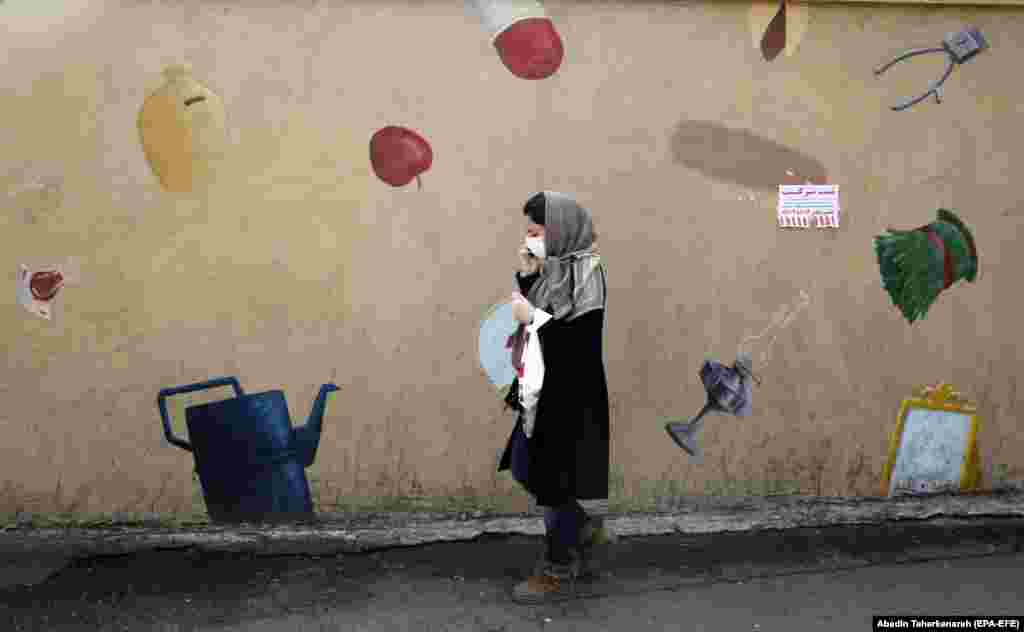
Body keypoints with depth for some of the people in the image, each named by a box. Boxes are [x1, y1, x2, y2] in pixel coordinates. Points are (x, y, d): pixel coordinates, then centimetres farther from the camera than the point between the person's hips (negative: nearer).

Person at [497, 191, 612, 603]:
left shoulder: (586, 272, -17)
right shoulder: (553, 267, 6)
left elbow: (585, 342, -23)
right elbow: (536, 317, 12)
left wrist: (532, 316, -19)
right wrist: (526, 277, -2)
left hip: (568, 398, -9)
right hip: (540, 391, 9)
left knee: (553, 481, 4)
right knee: (522, 470, 18)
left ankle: (558, 567, 24)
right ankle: (586, 530, 36)